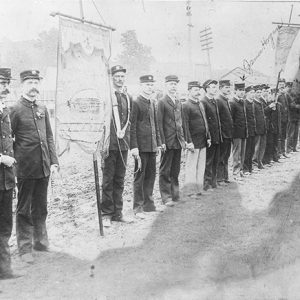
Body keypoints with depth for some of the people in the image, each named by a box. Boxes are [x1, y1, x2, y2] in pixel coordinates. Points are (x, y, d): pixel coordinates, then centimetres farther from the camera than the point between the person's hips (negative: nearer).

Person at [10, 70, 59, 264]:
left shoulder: (43, 109, 10)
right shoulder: (15, 110, -5)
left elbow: (49, 137, 12)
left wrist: (54, 161, 6)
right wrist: (12, 160, -9)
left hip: (44, 168, 5)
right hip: (26, 168, -5)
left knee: (40, 208, 15)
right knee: (24, 210, 6)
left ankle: (41, 242, 29)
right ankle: (25, 248, 14)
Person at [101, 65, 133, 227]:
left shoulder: (128, 97, 14)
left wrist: (124, 131, 5)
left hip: (123, 143, 5)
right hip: (110, 143, -5)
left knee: (120, 179, 11)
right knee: (108, 179, 0)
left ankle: (117, 212, 20)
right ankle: (107, 214, 9)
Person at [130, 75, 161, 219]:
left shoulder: (152, 103, 15)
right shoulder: (135, 103, -8)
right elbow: (132, 126, -12)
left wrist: (158, 142, 16)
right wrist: (134, 146, -16)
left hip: (152, 146, 7)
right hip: (141, 145, -7)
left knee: (151, 174, 12)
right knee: (140, 176, -1)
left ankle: (148, 203, 23)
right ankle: (138, 207, 7)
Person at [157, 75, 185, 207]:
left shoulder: (179, 103, 14)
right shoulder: (162, 102, -6)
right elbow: (159, 123, -10)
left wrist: (183, 139, 12)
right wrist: (162, 142, -15)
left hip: (178, 141, 6)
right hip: (168, 142, -6)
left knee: (175, 171, 13)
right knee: (165, 171, 1)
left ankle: (175, 195, 21)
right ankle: (166, 197, 7)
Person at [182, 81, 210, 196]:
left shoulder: (201, 104, 15)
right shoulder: (186, 105, -11)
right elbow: (185, 125, -15)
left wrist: (208, 137, 15)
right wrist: (189, 142, -18)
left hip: (203, 142, 8)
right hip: (193, 142, -8)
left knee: (201, 167, 12)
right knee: (191, 167, 0)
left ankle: (199, 188, 21)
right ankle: (190, 191, 9)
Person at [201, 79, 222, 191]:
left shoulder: (214, 101, 15)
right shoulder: (203, 102, -14)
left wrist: (219, 134, 15)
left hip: (217, 137, 8)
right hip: (210, 137, -8)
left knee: (215, 161, 14)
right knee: (208, 161, 0)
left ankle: (213, 182, 23)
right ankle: (207, 184, 8)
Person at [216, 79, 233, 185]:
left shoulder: (227, 101, 14)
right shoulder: (218, 101, -14)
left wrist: (231, 132, 14)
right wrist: (220, 134, -19)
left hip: (228, 134, 9)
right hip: (223, 135, -9)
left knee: (226, 157, 15)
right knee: (221, 158, -2)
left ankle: (225, 177, 24)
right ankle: (219, 179, 5)